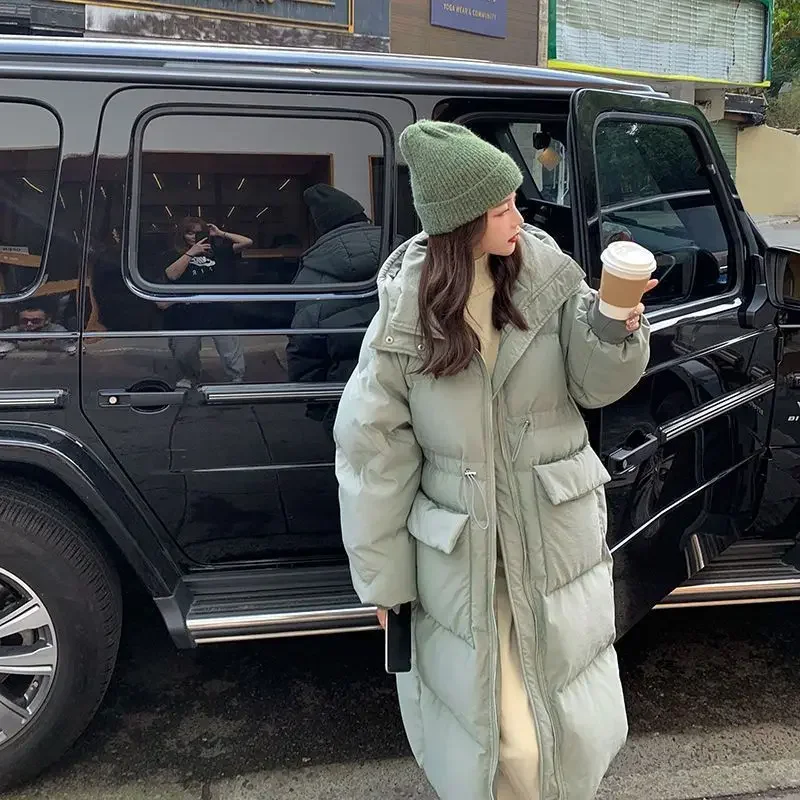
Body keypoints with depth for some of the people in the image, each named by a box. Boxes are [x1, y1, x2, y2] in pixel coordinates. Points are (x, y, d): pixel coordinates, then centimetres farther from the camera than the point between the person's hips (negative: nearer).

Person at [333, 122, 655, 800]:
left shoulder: (547, 274, -6)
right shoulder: (407, 309, -11)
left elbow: (594, 387, 2)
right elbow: (374, 445, -6)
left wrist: (614, 328, -21)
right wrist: (384, 578, -2)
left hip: (559, 536, 2)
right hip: (464, 553, -2)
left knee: (570, 725, 15)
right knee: (503, 739, 7)